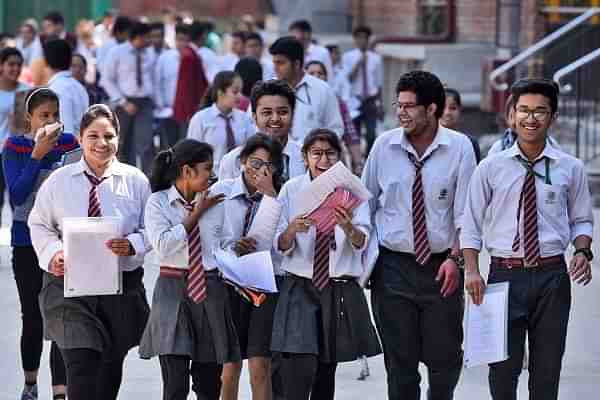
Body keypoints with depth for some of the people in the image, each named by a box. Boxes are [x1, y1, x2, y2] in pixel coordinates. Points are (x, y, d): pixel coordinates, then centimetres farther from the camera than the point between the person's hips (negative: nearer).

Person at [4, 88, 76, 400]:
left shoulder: (69, 143, 0)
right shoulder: (15, 147, -5)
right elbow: (16, 195, -16)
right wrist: (38, 154, -21)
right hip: (27, 242, 0)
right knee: (33, 317, 11)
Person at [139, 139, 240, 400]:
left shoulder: (215, 202, 7)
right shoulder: (158, 202, -2)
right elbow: (162, 245, -15)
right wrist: (195, 215, -8)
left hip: (210, 291, 3)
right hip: (173, 291, -3)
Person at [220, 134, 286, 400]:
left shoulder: (279, 196, 3)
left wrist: (269, 195, -12)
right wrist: (234, 249, -16)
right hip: (232, 282, 1)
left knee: (260, 369, -8)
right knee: (229, 370, 5)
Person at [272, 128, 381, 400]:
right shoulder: (291, 190, 1)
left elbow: (361, 242, -11)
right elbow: (280, 246, -3)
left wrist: (349, 228, -33)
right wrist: (292, 230, -25)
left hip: (341, 291, 2)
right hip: (300, 288, -1)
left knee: (327, 371, 10)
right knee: (301, 370, -15)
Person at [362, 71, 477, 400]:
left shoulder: (459, 147, -4)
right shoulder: (384, 145, 2)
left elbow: (465, 211, -3)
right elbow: (365, 203, 9)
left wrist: (455, 258, -12)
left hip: (441, 267, -1)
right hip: (393, 266, 1)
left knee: (445, 358, 6)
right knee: (399, 360, 4)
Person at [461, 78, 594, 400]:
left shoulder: (571, 169, 3)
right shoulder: (490, 168, 0)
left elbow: (582, 220, 11)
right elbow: (470, 223, 3)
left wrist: (583, 252, -8)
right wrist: (472, 270, -8)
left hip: (552, 276, 1)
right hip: (505, 274, -1)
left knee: (547, 367, 8)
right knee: (503, 367, 4)